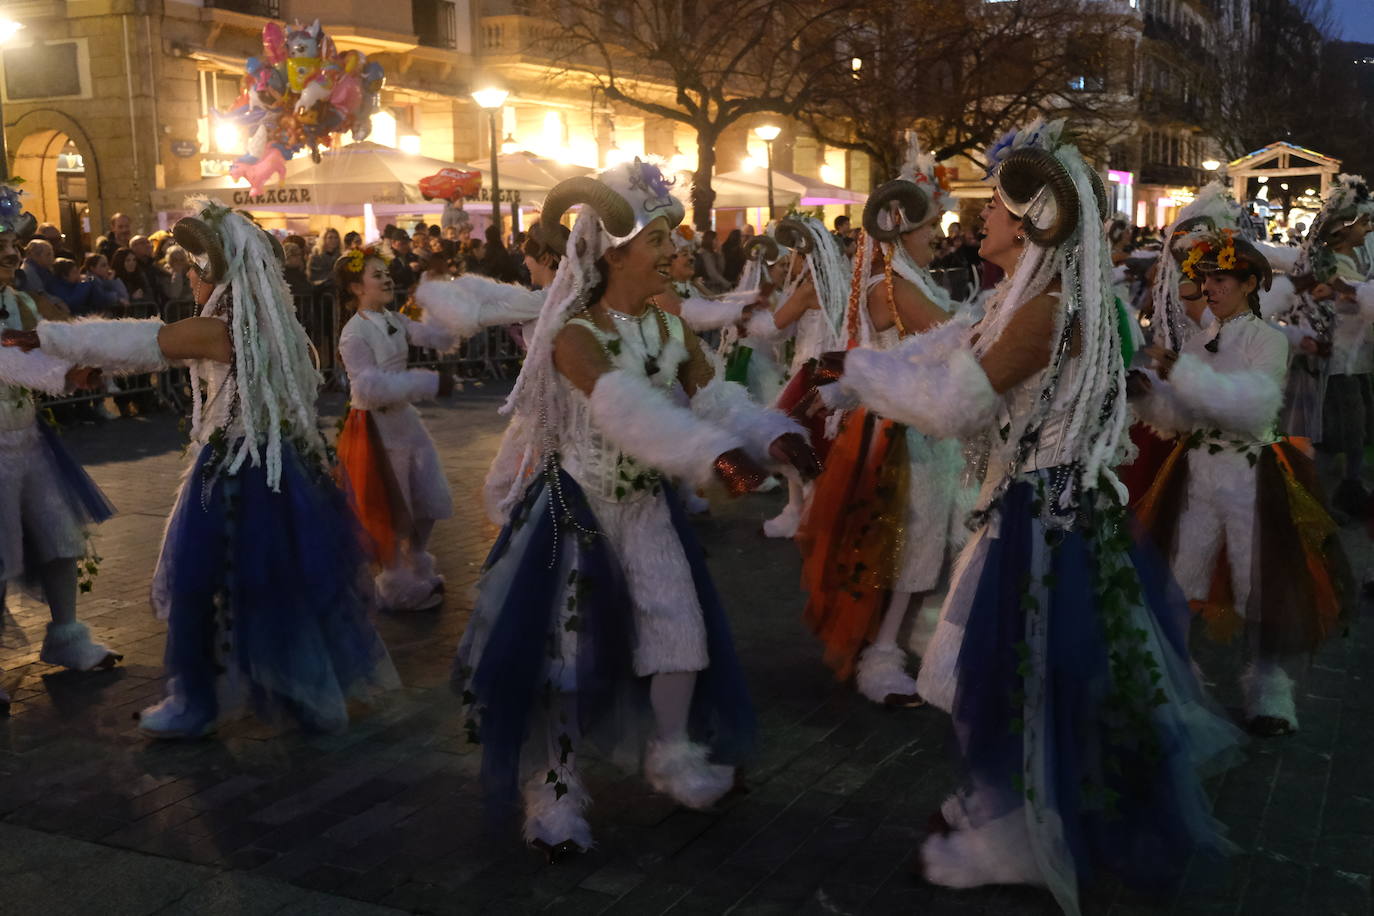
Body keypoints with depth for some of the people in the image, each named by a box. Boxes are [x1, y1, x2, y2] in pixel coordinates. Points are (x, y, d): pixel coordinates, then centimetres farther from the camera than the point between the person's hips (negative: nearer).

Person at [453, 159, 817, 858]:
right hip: (577, 507, -6)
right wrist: (715, 455, -50)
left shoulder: (673, 330, 1)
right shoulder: (574, 336, -20)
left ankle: (672, 755, 32)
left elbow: (716, 398, -8)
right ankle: (554, 788, 17)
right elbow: (627, 409, -37)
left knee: (680, 629, 8)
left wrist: (773, 436, -29)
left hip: (647, 505, 6)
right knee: (567, 641, -1)